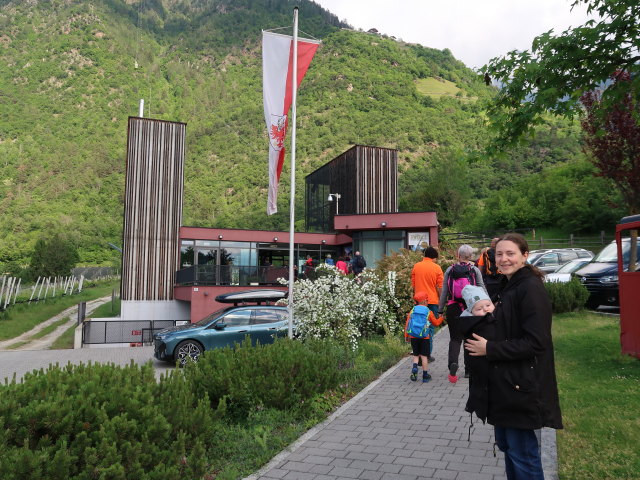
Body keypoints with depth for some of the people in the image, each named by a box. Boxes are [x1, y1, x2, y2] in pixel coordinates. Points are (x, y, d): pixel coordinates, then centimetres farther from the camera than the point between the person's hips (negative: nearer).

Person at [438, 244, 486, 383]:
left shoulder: (450, 270, -1)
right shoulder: (475, 270, -4)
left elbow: (444, 292, 1)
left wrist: (440, 310, 6)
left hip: (453, 309, 0)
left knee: (455, 338, 6)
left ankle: (453, 363, -17)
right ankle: (468, 370, 20)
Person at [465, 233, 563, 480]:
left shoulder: (531, 288, -17)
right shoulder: (507, 286, 12)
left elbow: (536, 342, -22)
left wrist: (490, 349, -18)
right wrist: (483, 339, 4)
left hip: (522, 384, -9)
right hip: (504, 381, 9)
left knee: (522, 451, 3)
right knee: (506, 443, 20)